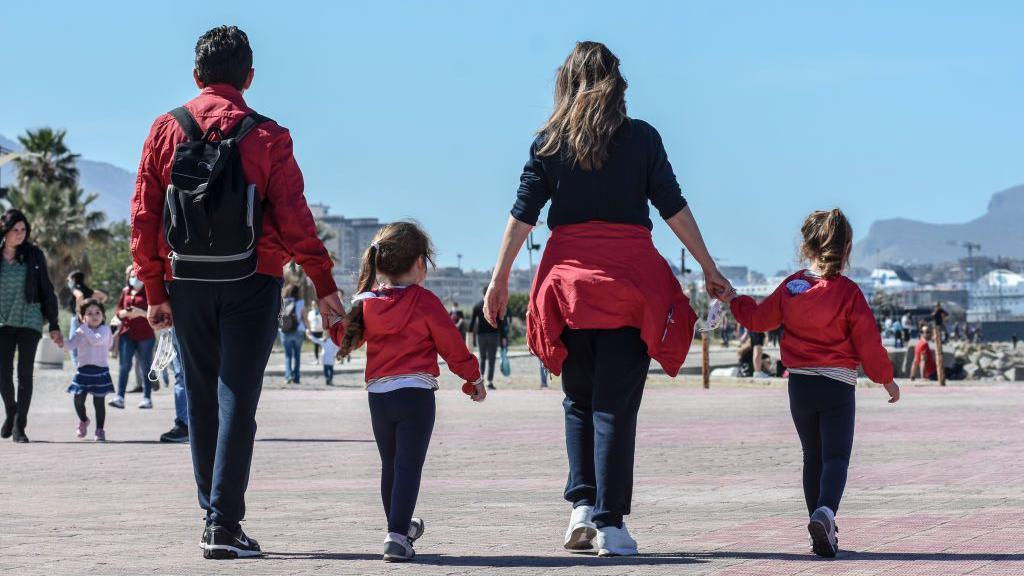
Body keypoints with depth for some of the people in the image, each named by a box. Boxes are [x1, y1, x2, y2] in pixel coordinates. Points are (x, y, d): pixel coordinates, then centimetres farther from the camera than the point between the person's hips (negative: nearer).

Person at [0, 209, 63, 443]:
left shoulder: (33, 255, 2)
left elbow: (46, 291, 5)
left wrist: (54, 326, 3)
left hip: (29, 321, 0)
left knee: (24, 374, -4)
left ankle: (20, 426, 0)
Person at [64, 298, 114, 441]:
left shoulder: (104, 329, -3)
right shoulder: (80, 332, 6)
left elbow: (96, 340, -21)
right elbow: (70, 346, -3)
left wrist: (85, 327, -16)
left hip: (100, 369, -3)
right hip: (83, 369, 3)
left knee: (98, 400, -1)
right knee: (78, 399, -1)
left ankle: (100, 430, 12)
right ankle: (83, 421, 29)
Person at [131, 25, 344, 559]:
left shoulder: (165, 130, 3)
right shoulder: (266, 137, -5)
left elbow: (144, 215, 2)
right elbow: (293, 217, -7)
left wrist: (155, 289, 8)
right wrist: (323, 284, -1)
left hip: (186, 282, 3)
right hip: (250, 281, -3)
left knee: (201, 401, 13)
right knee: (237, 400, -2)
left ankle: (211, 517, 18)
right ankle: (225, 526, -8)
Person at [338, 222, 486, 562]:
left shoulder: (367, 303, 5)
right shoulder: (424, 301, -8)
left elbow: (348, 339, 19)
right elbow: (452, 345, -2)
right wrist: (474, 378, 11)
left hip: (378, 394, 5)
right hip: (416, 393, -5)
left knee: (390, 466, 18)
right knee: (409, 466, -6)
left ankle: (401, 525, 36)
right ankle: (397, 536, -16)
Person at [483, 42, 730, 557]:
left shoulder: (549, 142, 6)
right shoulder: (641, 138, 3)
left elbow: (522, 214, 4)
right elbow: (673, 207, 3)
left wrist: (500, 279, 8)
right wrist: (708, 267, 9)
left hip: (567, 277, 2)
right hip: (630, 278, -2)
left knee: (579, 399, 16)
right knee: (616, 406, -1)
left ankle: (582, 504, 4)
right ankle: (609, 523, -4)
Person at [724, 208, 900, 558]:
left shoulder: (791, 287, 2)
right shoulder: (848, 292, -9)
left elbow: (757, 318, 13)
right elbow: (868, 342, -7)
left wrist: (732, 299, 32)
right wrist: (886, 379, 5)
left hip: (799, 385, 4)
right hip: (838, 387, -4)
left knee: (813, 457, 16)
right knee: (836, 457, -6)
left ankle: (823, 531, 15)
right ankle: (825, 512, -33)